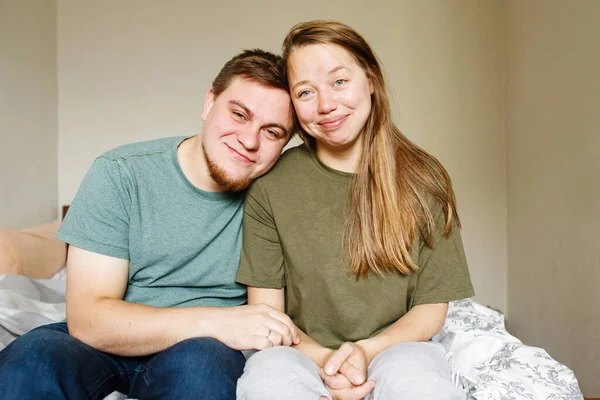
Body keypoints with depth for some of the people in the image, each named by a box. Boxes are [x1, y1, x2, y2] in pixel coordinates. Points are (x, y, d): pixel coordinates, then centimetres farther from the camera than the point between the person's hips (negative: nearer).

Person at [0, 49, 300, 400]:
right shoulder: (119, 174, -12)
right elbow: (87, 318, -18)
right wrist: (215, 320, -29)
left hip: (203, 349, 1)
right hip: (106, 341, 0)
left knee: (201, 363, -33)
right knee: (33, 358, -30)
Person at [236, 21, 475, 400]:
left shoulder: (423, 179, 1)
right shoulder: (270, 187, -1)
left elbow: (432, 306, 2)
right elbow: (265, 312, 0)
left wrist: (367, 349, -16)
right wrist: (322, 358, -19)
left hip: (397, 349, 1)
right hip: (304, 356, 0)